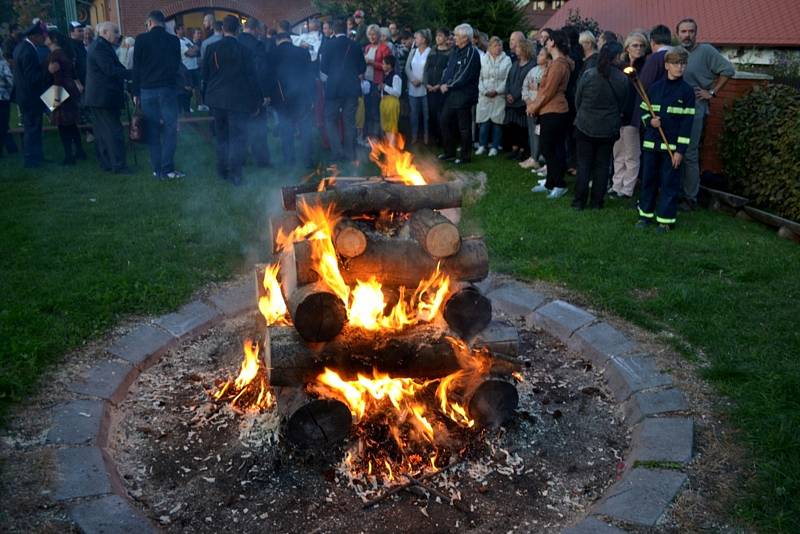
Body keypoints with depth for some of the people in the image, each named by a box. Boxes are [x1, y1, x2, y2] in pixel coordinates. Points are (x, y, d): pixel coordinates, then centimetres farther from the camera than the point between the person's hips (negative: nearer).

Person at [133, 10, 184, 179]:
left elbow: (136, 67, -1)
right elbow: (177, 65, 8)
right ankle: (167, 168, -5)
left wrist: (136, 92, 5)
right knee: (170, 128, 3)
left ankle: (157, 169, 8)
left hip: (147, 90, 1)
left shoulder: (141, 39, -2)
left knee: (152, 130, 7)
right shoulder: (173, 40, 0)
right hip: (168, 88, 0)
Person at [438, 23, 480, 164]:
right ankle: (449, 153, 24)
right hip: (451, 94, 9)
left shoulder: (472, 53, -14)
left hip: (463, 96, -9)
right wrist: (443, 84, -2)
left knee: (464, 127, 0)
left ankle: (465, 156, 12)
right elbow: (448, 68, 14)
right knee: (444, 121, 13)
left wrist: (449, 86, -14)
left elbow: (465, 76, -19)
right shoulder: (456, 51, 13)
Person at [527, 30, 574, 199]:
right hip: (550, 111, 10)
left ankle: (560, 185, 0)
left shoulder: (558, 64, -17)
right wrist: (534, 105, 11)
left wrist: (534, 106, -7)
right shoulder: (560, 62, 14)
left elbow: (548, 90, -18)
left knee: (547, 149, -5)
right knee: (550, 149, 14)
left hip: (553, 113, -10)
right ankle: (550, 183, 22)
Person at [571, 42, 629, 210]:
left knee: (583, 164, 8)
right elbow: (623, 104, 3)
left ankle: (579, 201, 9)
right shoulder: (623, 79, -10)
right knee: (602, 165, 11)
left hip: (585, 126, 0)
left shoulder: (588, 74, -12)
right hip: (609, 129, 1)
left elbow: (577, 100, -2)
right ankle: (597, 201, 14)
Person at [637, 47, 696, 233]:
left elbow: (687, 122, -7)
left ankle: (666, 219, 10)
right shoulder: (655, 87, 6)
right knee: (648, 179, 11)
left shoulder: (687, 91, -4)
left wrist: (680, 150, -13)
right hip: (651, 142, 4)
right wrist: (650, 120, -9)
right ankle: (646, 214, 24)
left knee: (669, 182, 2)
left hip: (672, 145, -3)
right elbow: (643, 111, 15)